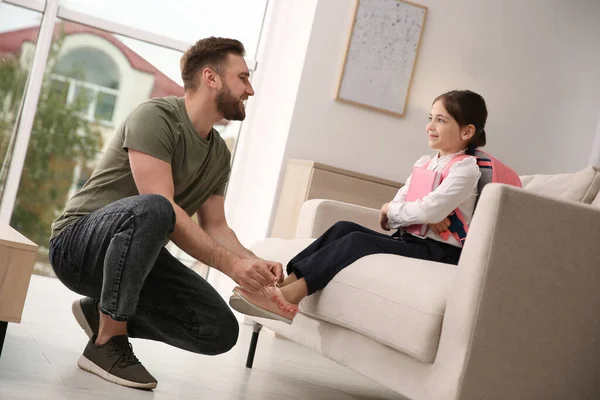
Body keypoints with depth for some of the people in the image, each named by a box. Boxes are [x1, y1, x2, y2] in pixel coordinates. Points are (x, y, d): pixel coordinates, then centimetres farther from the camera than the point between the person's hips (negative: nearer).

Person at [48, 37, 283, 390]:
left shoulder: (220, 153, 6)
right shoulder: (155, 117, -19)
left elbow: (215, 227, 7)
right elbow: (162, 208, -28)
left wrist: (256, 264, -13)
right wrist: (231, 264, -31)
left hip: (136, 254, 7)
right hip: (79, 243, -7)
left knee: (220, 331, -12)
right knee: (150, 209, -40)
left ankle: (103, 311, 7)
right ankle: (107, 344, -24)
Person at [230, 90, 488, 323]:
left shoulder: (465, 168, -8)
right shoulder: (424, 164, 18)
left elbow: (431, 210, -22)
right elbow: (394, 208, 7)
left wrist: (391, 210, -4)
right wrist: (422, 217, -14)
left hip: (440, 250, -8)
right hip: (410, 240, 8)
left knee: (358, 240, -24)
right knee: (343, 228, -10)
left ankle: (289, 296, -30)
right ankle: (287, 284, -20)